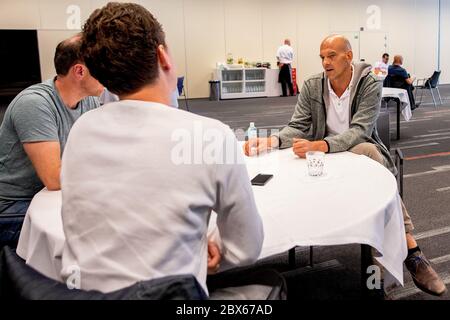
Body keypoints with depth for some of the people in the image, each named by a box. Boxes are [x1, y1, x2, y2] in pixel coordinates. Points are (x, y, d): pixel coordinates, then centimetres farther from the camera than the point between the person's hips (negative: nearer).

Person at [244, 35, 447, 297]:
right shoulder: (312, 86, 2)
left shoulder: (370, 84, -8)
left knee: (368, 151, -38)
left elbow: (360, 131, -21)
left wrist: (320, 145, -40)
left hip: (360, 151, -1)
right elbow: (298, 127, -2)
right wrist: (273, 141, -25)